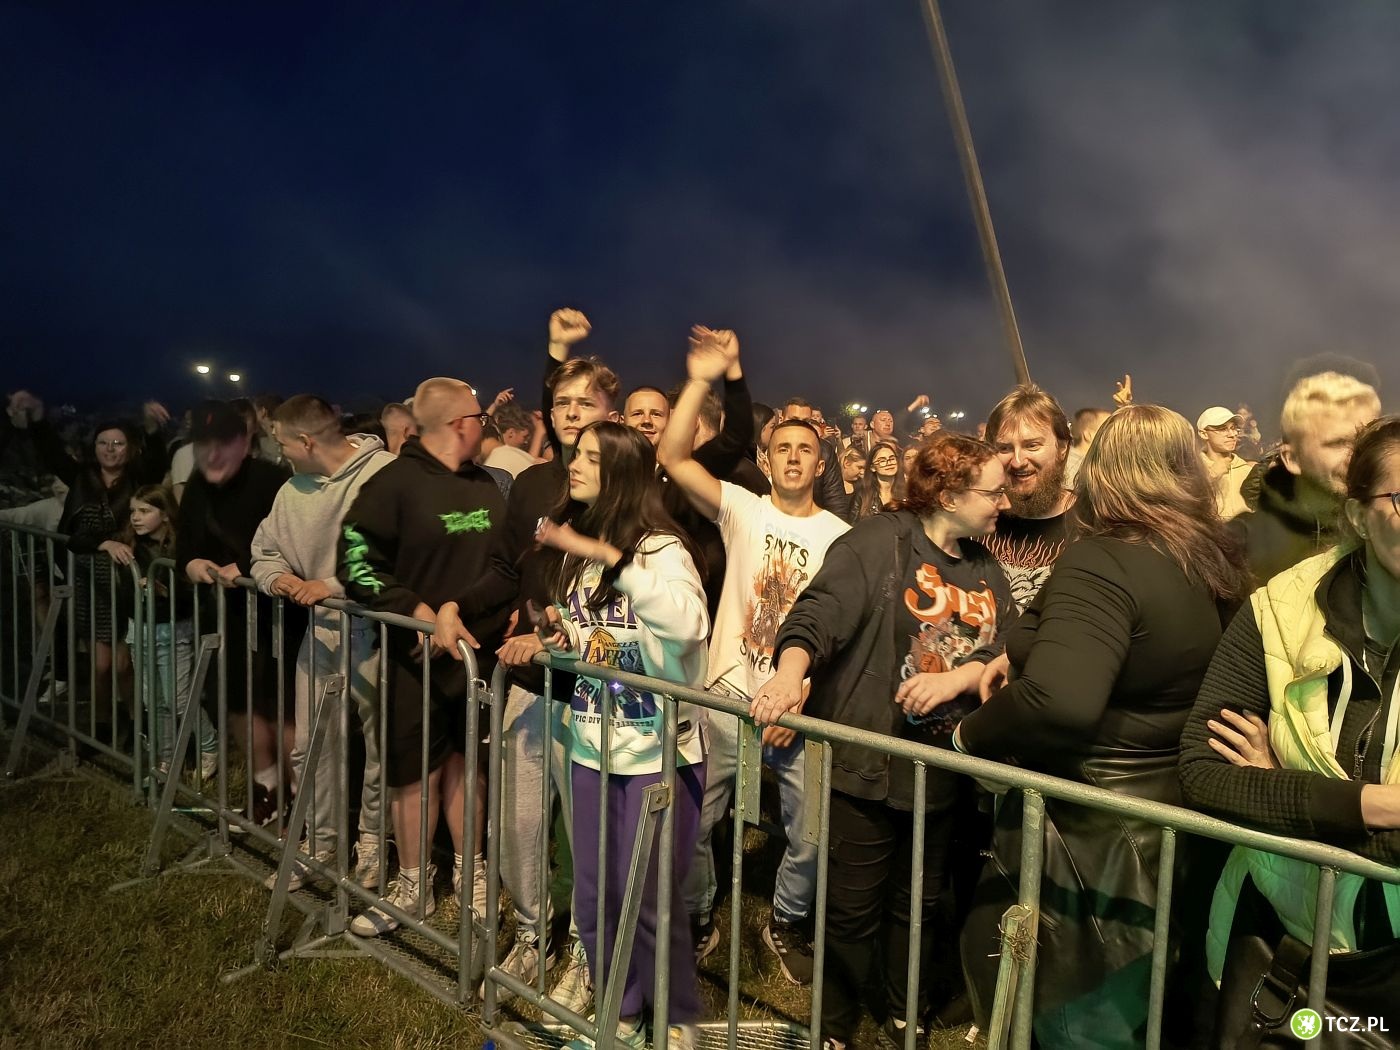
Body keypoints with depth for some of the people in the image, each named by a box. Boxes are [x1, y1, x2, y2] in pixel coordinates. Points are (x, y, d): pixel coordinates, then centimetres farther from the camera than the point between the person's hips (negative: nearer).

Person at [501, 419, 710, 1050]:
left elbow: (688, 625, -34)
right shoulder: (574, 543, 7)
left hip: (658, 753, -6)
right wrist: (549, 640, -2)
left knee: (646, 900, 5)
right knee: (593, 898, 15)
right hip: (593, 747, 7)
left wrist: (611, 557, -34)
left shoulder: (660, 546, -14)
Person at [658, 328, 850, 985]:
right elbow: (674, 458, -12)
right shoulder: (743, 508, 0)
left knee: (810, 836, 7)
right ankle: (697, 920, 33)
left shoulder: (840, 535, 1)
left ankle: (787, 923, 35)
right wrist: (701, 381, -19)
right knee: (691, 822, 7)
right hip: (728, 697, 0)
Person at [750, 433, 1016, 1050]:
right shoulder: (879, 541, -11)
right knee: (852, 908, 9)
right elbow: (819, 614, -23)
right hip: (867, 762, -5)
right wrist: (791, 671, -42)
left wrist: (955, 677, -20)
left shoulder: (985, 570, 9)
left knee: (920, 904, 21)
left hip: (942, 767, 6)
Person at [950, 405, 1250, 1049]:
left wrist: (970, 736, -21)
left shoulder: (1103, 561, -24)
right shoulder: (1209, 562, 4)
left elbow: (1059, 701, -40)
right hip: (1167, 831, 9)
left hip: (1090, 840, -8)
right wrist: (1025, 653, 8)